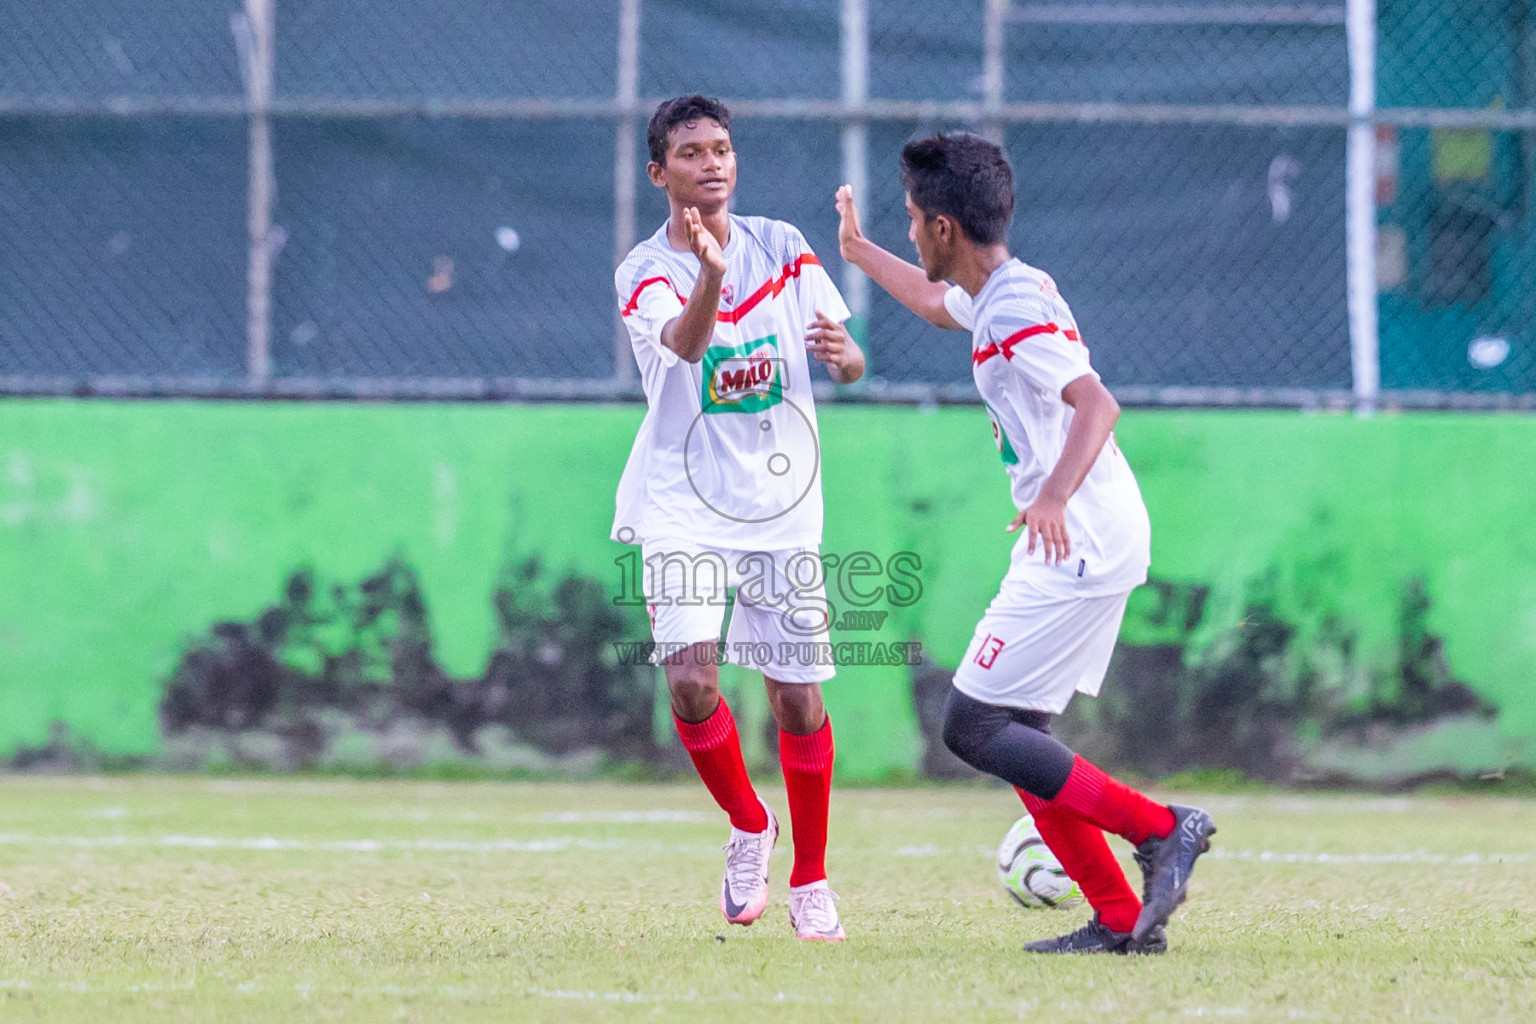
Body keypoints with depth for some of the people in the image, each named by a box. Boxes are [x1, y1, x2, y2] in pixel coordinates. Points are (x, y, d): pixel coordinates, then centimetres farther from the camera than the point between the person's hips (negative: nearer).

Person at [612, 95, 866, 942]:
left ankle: (810, 881, 18)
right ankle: (748, 826, 8)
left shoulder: (781, 247, 4)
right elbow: (683, 343, -28)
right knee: (691, 678, -18)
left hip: (780, 503, 2)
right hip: (682, 504, -2)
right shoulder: (645, 271, -5)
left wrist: (842, 352, -25)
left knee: (798, 698, 1)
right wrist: (709, 272, -48)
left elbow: (849, 363, 0)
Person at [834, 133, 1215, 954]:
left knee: (974, 727, -9)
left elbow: (1097, 403, -31)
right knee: (1014, 736, 10)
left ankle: (1161, 829, -11)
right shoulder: (992, 294, 13)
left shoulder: (1018, 312, -17)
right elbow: (940, 305, 39)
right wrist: (860, 253, 48)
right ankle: (1121, 919, 7)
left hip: (1080, 545, -10)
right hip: (1082, 544, 10)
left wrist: (1055, 494, -46)